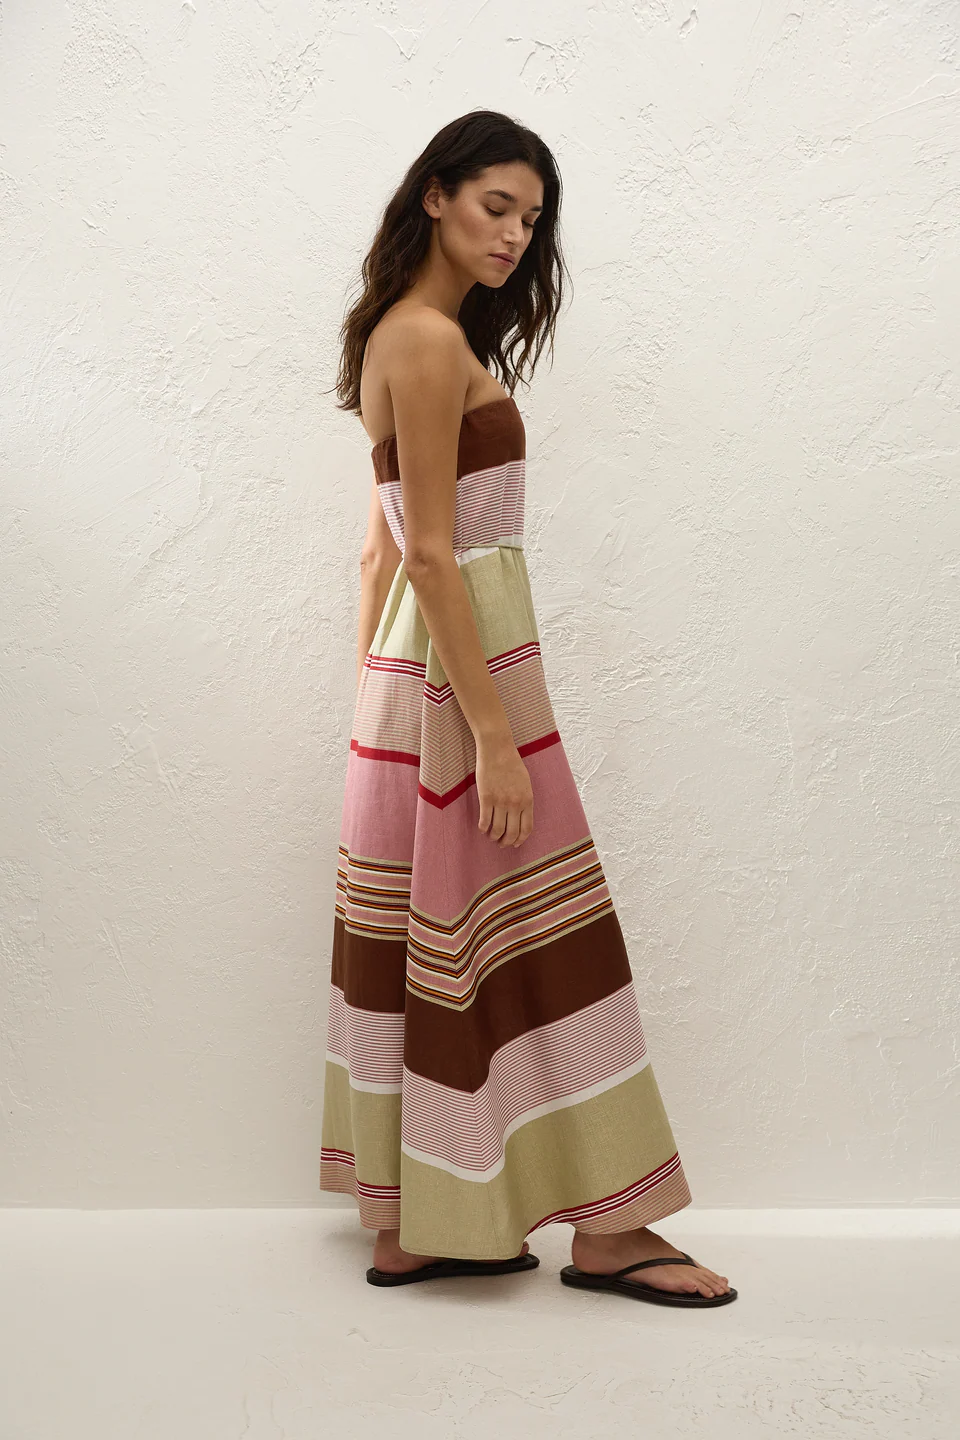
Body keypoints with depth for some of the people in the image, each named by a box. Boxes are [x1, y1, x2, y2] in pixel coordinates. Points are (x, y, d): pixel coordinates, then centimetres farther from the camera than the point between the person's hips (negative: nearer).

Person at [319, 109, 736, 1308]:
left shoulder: (404, 335, 17)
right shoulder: (431, 340, -13)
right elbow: (433, 553, -20)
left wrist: (379, 693, 20)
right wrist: (494, 736, -20)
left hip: (412, 670, 10)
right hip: (460, 667, -10)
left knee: (422, 940, 12)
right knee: (527, 937, -2)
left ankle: (409, 1225, 22)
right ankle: (603, 1231, 12)